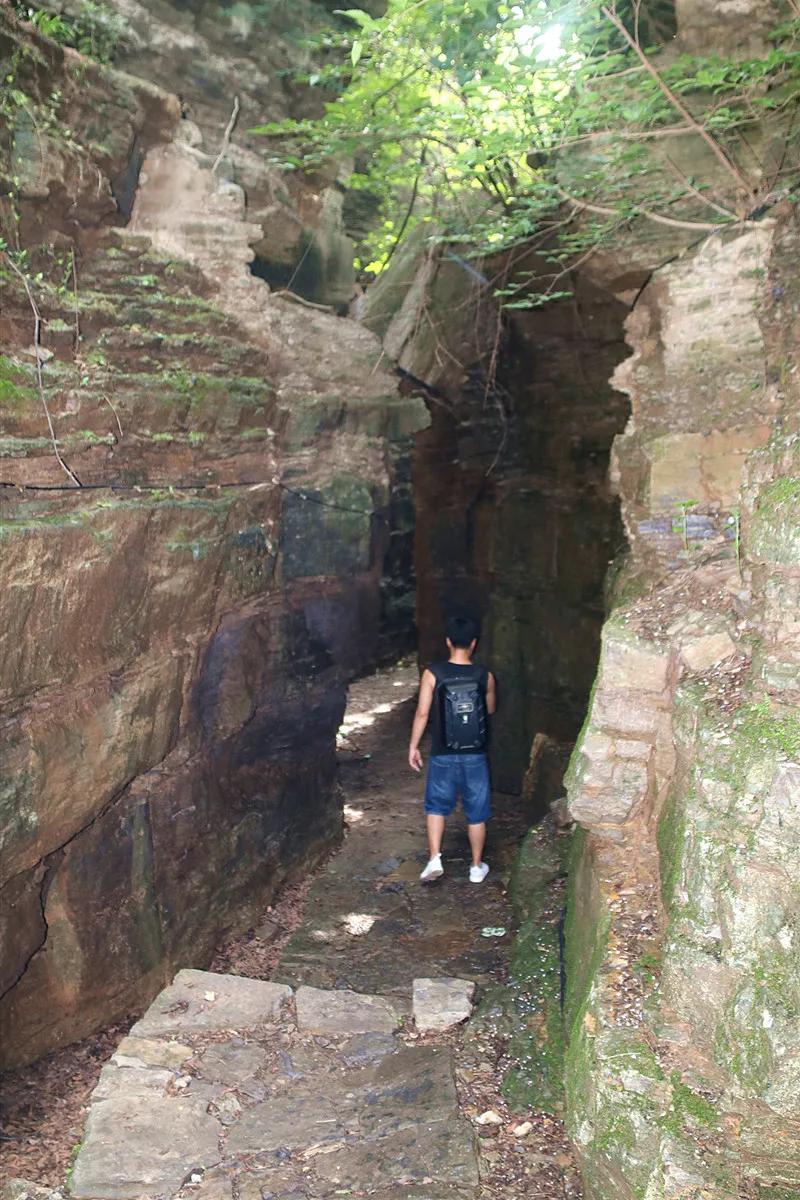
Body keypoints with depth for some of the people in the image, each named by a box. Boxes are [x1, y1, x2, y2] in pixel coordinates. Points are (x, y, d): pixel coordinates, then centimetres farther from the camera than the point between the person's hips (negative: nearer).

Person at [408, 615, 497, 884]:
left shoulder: (433, 674, -11)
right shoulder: (484, 675, -6)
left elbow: (422, 713, -9)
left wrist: (413, 746, 2)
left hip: (443, 755, -1)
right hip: (475, 756, 1)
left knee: (436, 806, 18)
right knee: (476, 813, 14)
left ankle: (434, 860, 8)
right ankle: (477, 867, 23)